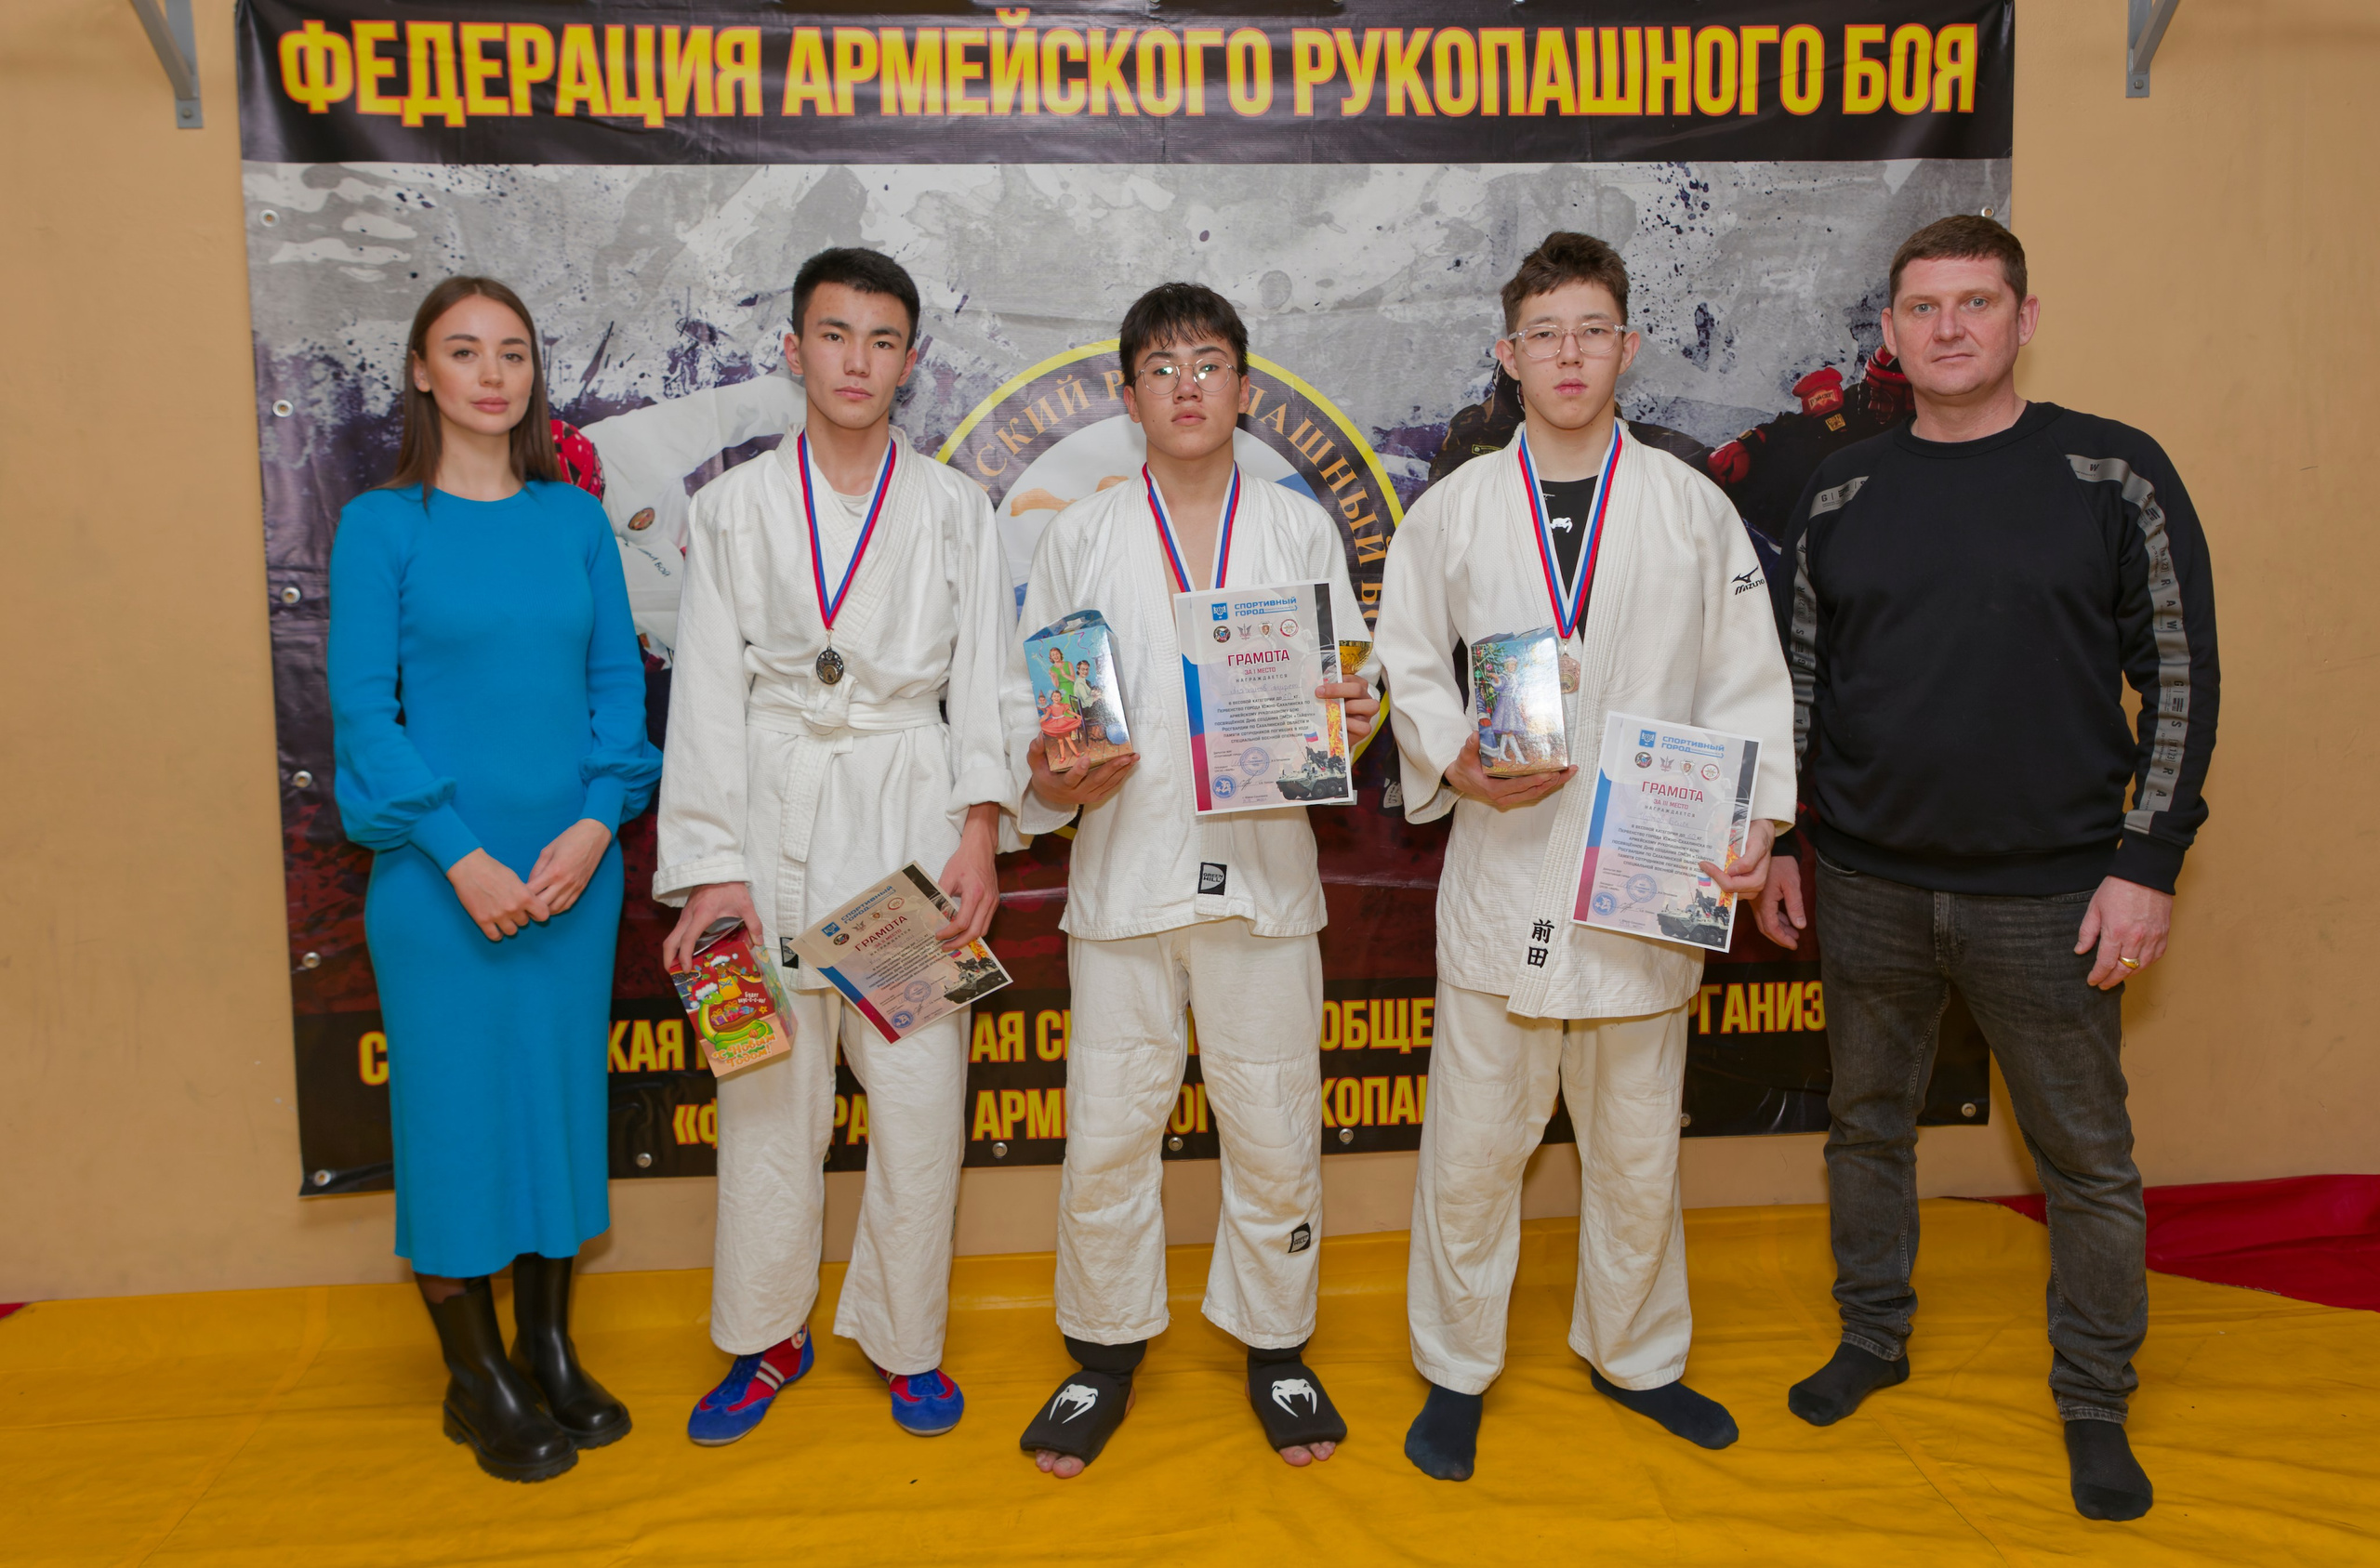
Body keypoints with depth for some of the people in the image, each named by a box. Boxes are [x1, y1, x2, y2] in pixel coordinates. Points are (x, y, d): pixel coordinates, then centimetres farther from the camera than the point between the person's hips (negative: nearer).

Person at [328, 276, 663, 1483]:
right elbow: (362, 711, -6)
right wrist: (461, 856, -14)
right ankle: (477, 1381, 21)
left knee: (563, 1094, 11)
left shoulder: (575, 519, 6)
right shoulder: (380, 525, -2)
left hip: (575, 872, 3)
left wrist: (595, 821, -9)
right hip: (440, 878, -3)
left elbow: (618, 683, 5)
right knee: (454, 1108, 4)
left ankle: (549, 1349, 28)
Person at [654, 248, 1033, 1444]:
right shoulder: (734, 506, 8)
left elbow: (984, 681, 4)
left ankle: (905, 1337, 22)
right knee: (768, 1095, 5)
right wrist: (710, 867, -6)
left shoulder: (953, 508, 9)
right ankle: (768, 1336, 25)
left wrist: (980, 829, -9)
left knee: (919, 1093, 3)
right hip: (775, 822, 0)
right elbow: (706, 692, 2)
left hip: (913, 820, 0)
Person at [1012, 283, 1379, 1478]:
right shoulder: (1080, 536, 9)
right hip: (1122, 872, 0)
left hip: (1262, 868, 0)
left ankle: (1276, 1347, 28)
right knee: (1107, 1132, 5)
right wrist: (1054, 780, -12)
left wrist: (1354, 716, -13)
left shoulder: (1301, 529, 10)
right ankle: (1104, 1353, 25)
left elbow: (1349, 687, 9)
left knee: (1272, 1131, 7)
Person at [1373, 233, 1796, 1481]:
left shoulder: (1695, 511, 5)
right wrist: (1454, 760, -11)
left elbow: (1748, 685, 5)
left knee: (1637, 1142, 14)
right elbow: (1407, 666, 8)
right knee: (1473, 1139, 4)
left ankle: (1634, 1354, 36)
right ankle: (1457, 1370, 24)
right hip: (1500, 867, -1)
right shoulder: (1450, 511, 4)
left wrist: (1755, 819, -9)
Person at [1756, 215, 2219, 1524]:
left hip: (2051, 896, -2)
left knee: (2087, 1160, 8)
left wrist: (2147, 864, -8)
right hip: (1868, 887, 3)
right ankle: (1872, 1339, 35)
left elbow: (2179, 678, -3)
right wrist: (1774, 841, 8)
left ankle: (2094, 1403, 27)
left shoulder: (2114, 475, -3)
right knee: (1867, 1124, 15)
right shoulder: (1841, 492, 5)